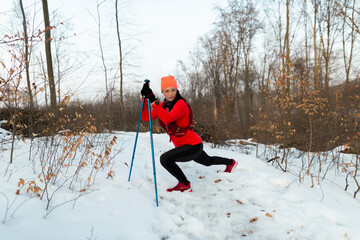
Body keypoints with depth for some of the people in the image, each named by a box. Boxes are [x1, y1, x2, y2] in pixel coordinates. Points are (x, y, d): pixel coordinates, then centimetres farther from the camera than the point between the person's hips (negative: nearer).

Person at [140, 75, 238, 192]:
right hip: (185, 146, 9)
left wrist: (154, 101, -38)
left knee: (165, 159, -22)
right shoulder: (163, 106, 1)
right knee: (208, 161, 32)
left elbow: (167, 119, -40)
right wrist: (145, 98, -13)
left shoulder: (181, 104, -22)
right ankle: (231, 162, 60)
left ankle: (185, 184, -1)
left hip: (193, 145, -9)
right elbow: (145, 117, -5)